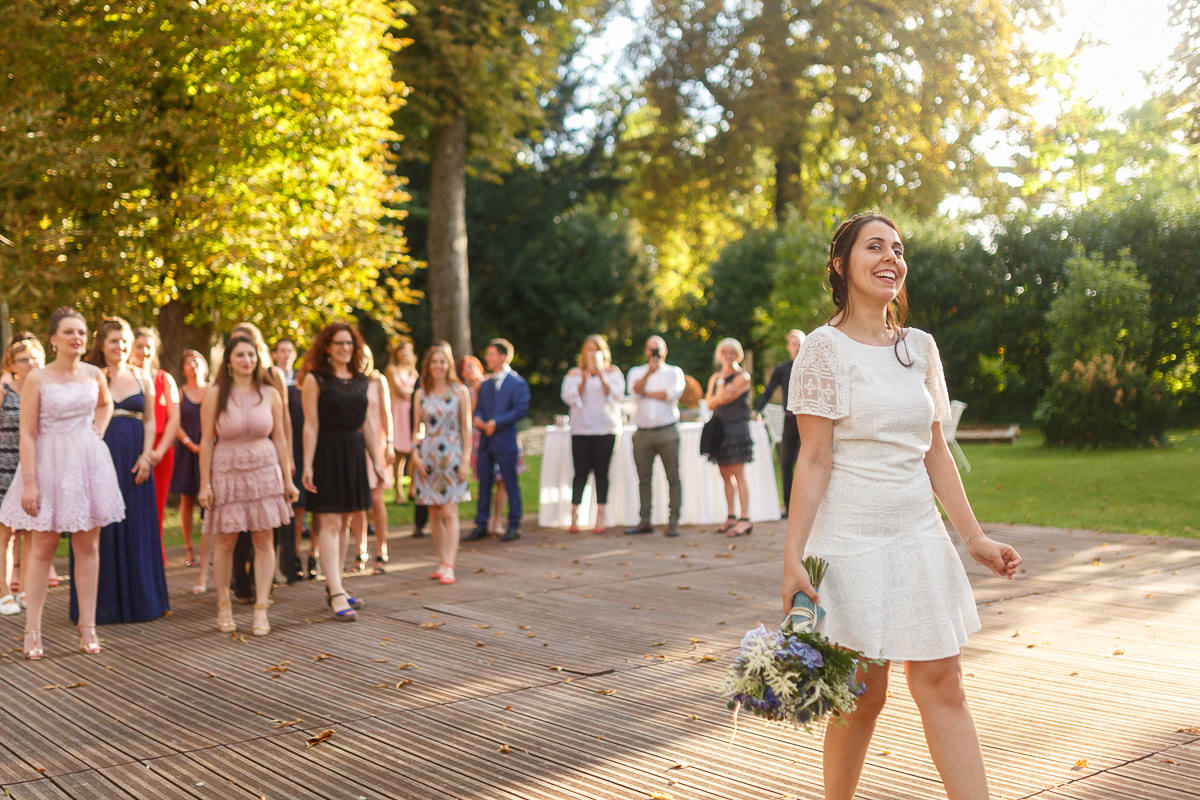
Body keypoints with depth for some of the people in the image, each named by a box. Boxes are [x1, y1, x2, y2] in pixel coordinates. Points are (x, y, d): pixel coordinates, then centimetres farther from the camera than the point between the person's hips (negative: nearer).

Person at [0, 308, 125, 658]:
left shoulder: (94, 374, 5)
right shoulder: (37, 379, -7)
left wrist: (98, 432, 10)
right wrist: (29, 482, -15)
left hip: (88, 463, 4)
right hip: (49, 463, -3)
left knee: (88, 546, 5)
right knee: (42, 547, 0)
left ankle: (87, 628, 11)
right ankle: (32, 633, 7)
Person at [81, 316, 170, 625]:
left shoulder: (142, 378, 11)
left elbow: (150, 420, 10)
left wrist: (146, 455, -3)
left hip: (135, 458, 2)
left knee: (136, 527, 6)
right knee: (102, 528, 1)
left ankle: (138, 599, 16)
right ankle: (103, 602, 11)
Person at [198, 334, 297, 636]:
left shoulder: (270, 394, 3)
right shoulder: (215, 395, -2)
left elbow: (279, 438, 7)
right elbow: (206, 441, -1)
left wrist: (287, 479, 5)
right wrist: (205, 483, -5)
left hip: (264, 471, 1)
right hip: (227, 472, -1)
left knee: (264, 540, 0)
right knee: (225, 541, 3)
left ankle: (261, 609, 6)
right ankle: (223, 606, 19)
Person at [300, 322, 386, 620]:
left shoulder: (360, 380, 11)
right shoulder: (315, 379, -5)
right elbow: (311, 425, -10)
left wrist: (377, 460, 12)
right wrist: (307, 465, -15)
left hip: (354, 453, 6)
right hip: (327, 453, -6)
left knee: (344, 522, 11)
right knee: (330, 523, -8)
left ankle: (334, 587, 21)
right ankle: (336, 594, -11)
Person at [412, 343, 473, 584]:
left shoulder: (460, 391, 1)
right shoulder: (421, 393, 9)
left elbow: (466, 428, 0)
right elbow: (417, 428, 11)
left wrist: (466, 460, -6)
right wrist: (415, 454, -3)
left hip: (451, 455, -3)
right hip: (427, 456, 3)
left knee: (449, 512, -10)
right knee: (434, 513, 6)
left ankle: (449, 566, -12)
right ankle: (442, 561, 15)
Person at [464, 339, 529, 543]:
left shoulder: (517, 383, -5)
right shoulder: (485, 384, 17)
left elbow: (521, 410, -13)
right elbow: (479, 408, 18)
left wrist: (496, 422, -17)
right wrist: (478, 418, -6)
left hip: (505, 441, -6)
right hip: (486, 440, 6)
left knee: (510, 484, 0)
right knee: (484, 483, 9)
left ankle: (514, 526, 7)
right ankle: (481, 525, 15)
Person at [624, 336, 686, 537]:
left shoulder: (674, 372, 11)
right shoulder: (636, 372, 16)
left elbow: (673, 393, -9)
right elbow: (634, 390, -6)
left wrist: (645, 393, -2)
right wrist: (649, 373, -21)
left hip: (667, 432, -2)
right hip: (642, 433, 2)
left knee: (673, 477, -5)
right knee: (643, 478, 4)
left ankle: (673, 522, -2)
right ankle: (644, 521, 10)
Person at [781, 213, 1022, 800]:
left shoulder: (920, 347, 10)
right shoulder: (825, 347, -6)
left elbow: (936, 452, 13)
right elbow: (814, 461, -9)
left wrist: (975, 537, 11)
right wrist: (792, 558, -15)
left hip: (919, 535, 5)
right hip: (851, 537, -5)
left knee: (942, 686, 4)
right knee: (864, 696, 4)